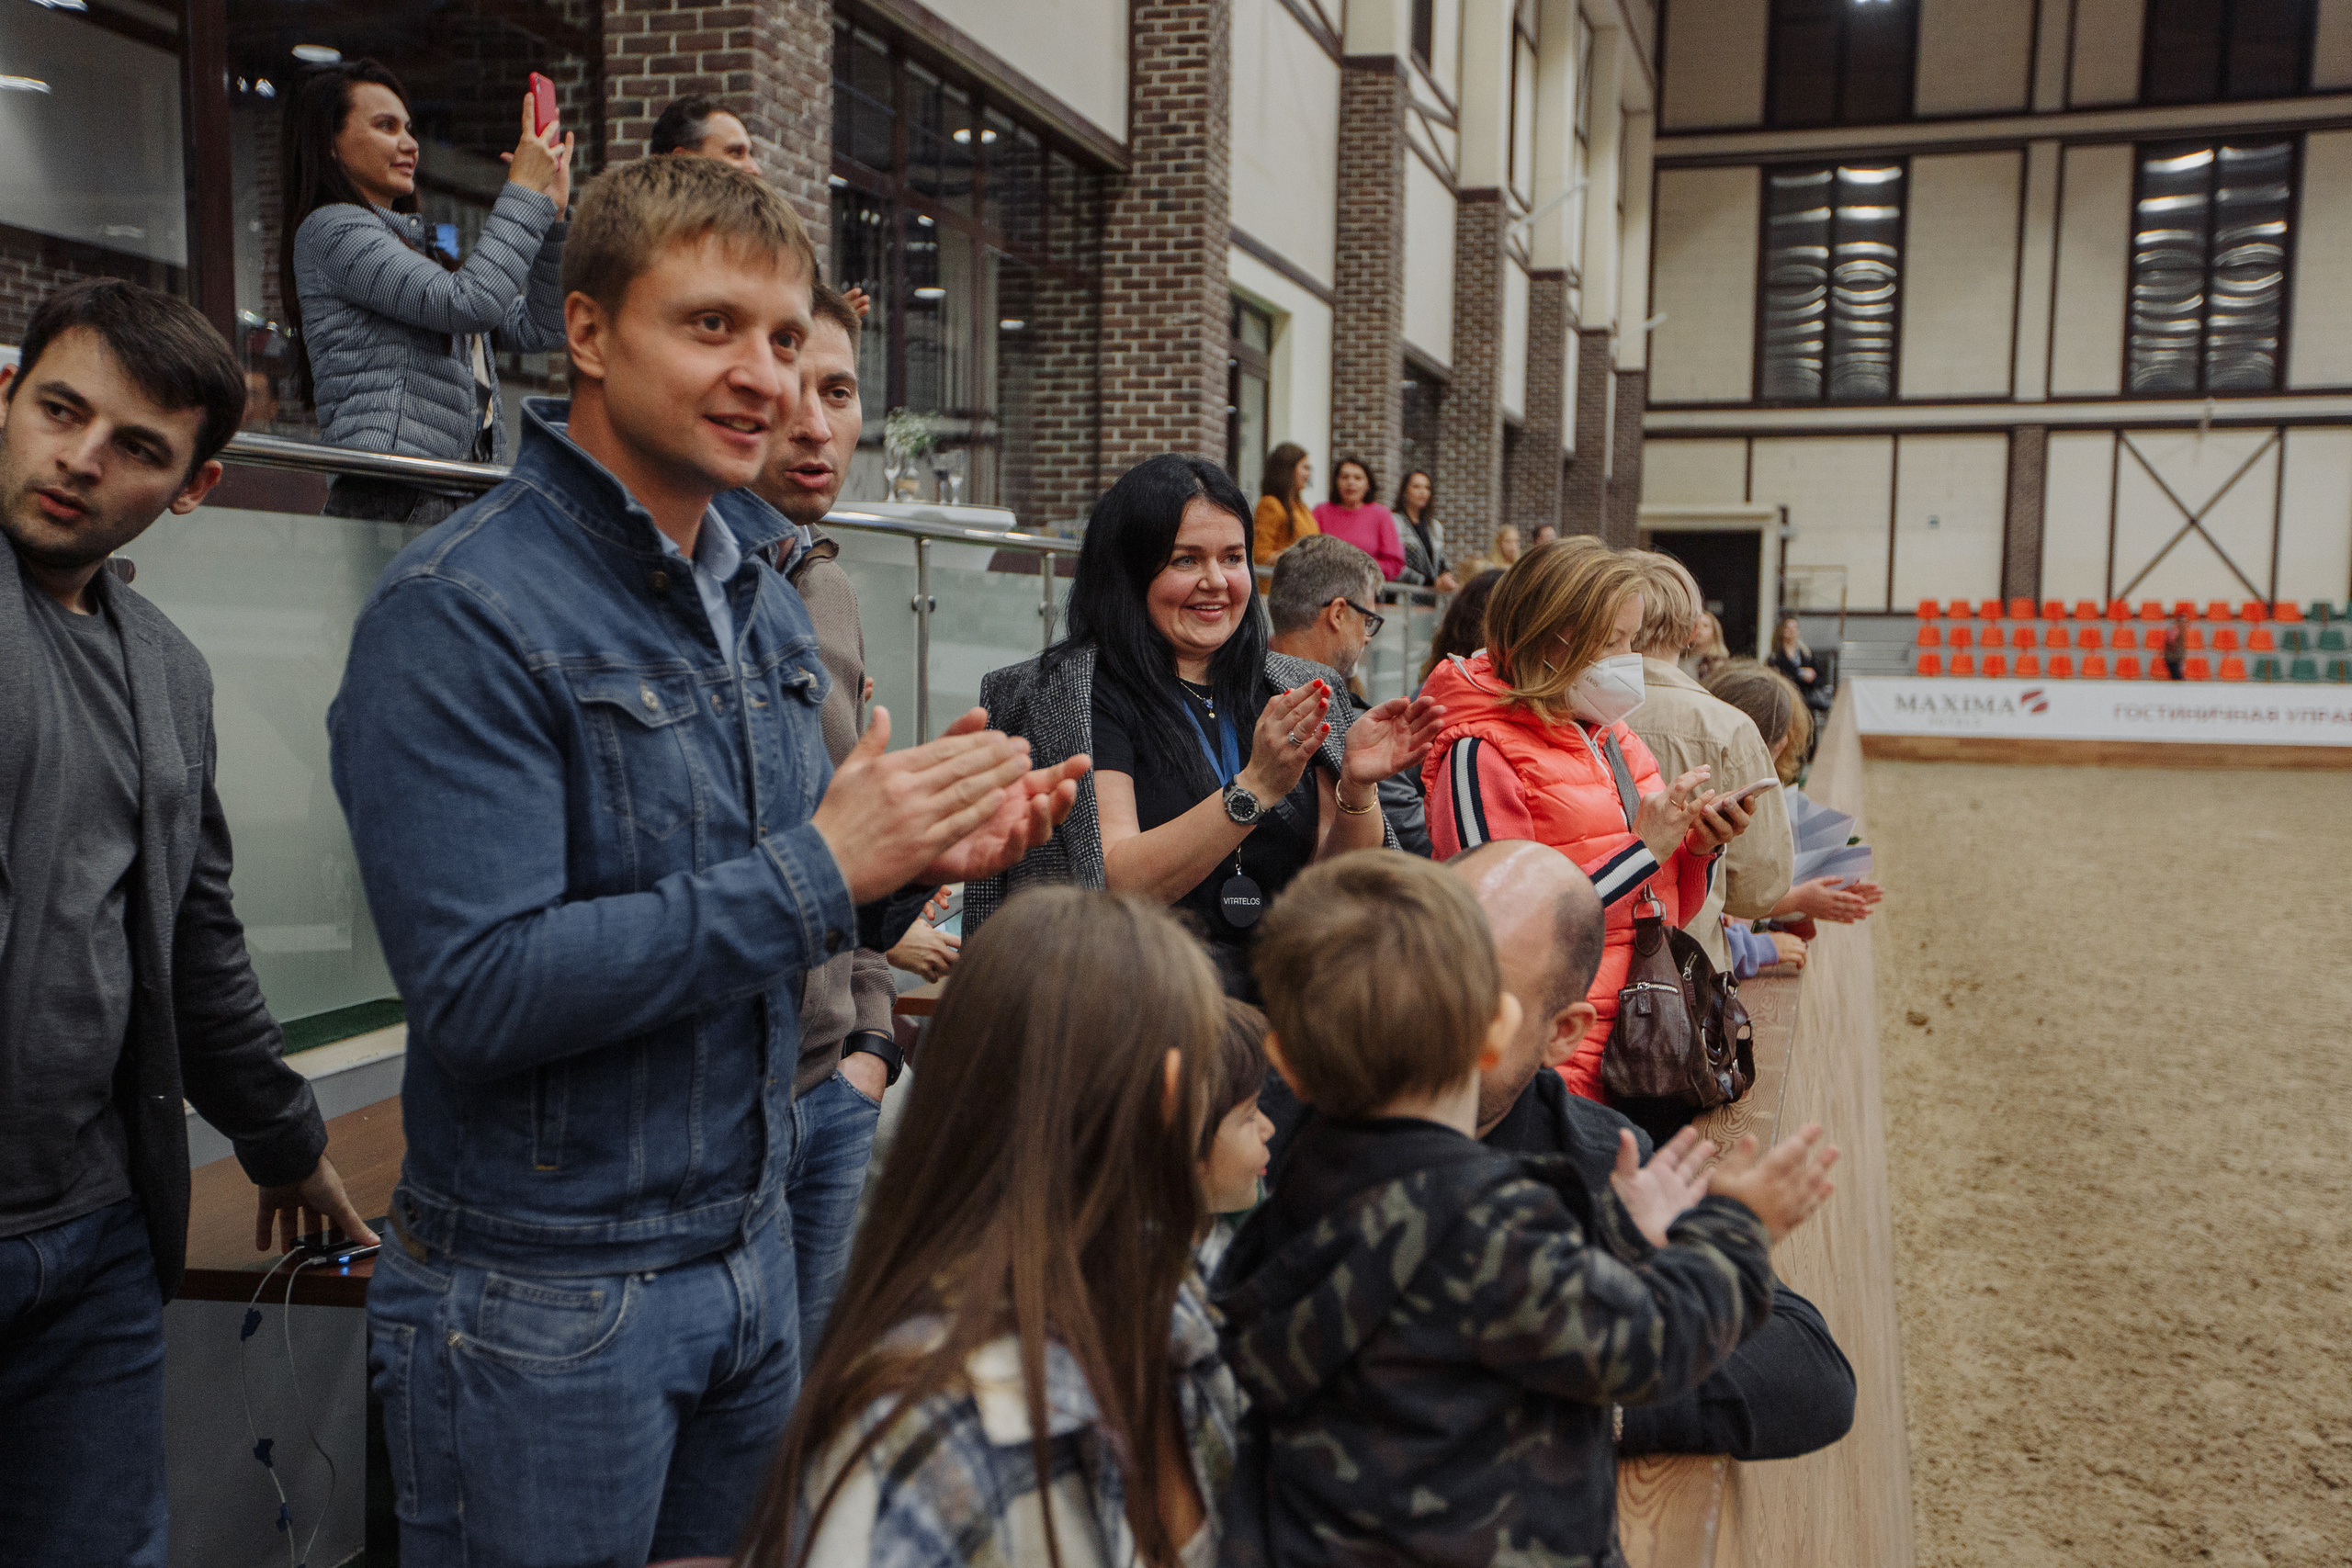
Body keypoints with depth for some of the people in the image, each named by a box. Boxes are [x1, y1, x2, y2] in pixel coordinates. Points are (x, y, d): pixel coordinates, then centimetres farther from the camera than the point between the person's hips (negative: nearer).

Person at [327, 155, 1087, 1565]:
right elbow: (478, 990, -25)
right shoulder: (461, 616, -18)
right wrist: (824, 864, -25)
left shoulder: (765, 597, 7)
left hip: (751, 1243, 7)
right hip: (544, 1296, -7)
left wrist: (916, 856, -6)